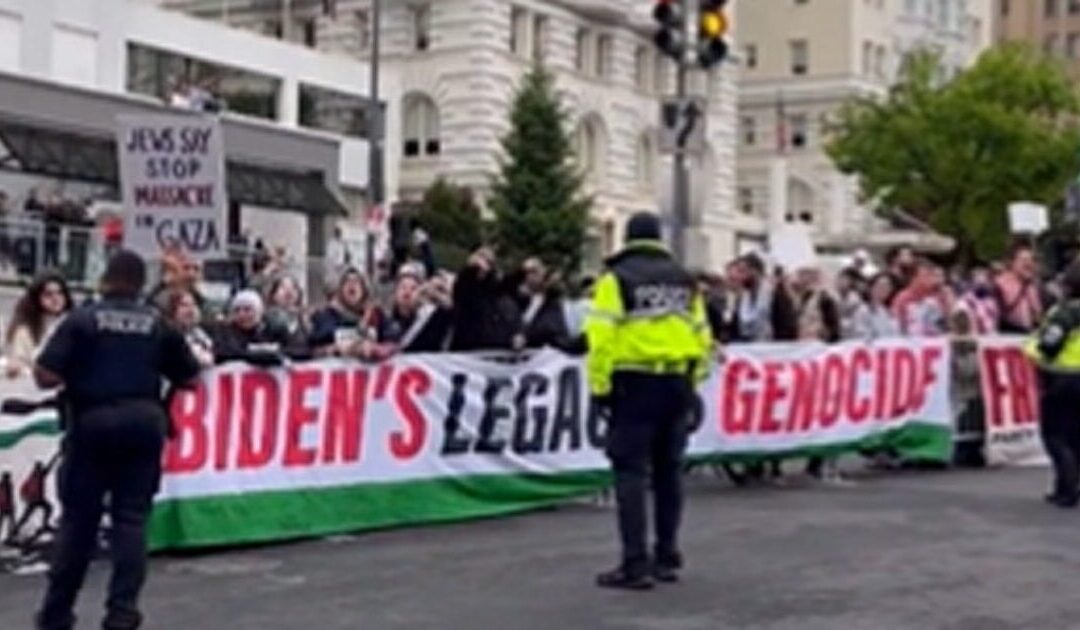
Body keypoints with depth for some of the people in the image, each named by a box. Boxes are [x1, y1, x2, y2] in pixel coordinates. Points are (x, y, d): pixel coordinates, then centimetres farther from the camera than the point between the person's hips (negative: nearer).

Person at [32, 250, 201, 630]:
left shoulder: (82, 319, -3)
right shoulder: (158, 324, 6)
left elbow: (45, 376, -10)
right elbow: (190, 379, 11)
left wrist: (75, 375, 10)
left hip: (92, 422, -1)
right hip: (143, 422, 2)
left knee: (78, 518, 7)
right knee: (131, 518, 5)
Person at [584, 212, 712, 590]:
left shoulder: (617, 279, -4)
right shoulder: (684, 281, 12)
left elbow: (602, 338, -12)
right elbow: (702, 336, 8)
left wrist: (599, 387, -8)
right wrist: (691, 381, 15)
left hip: (634, 385, -5)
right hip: (677, 385, 5)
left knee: (631, 472, -3)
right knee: (668, 471, 14)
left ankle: (635, 564, -8)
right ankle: (667, 558, 20)